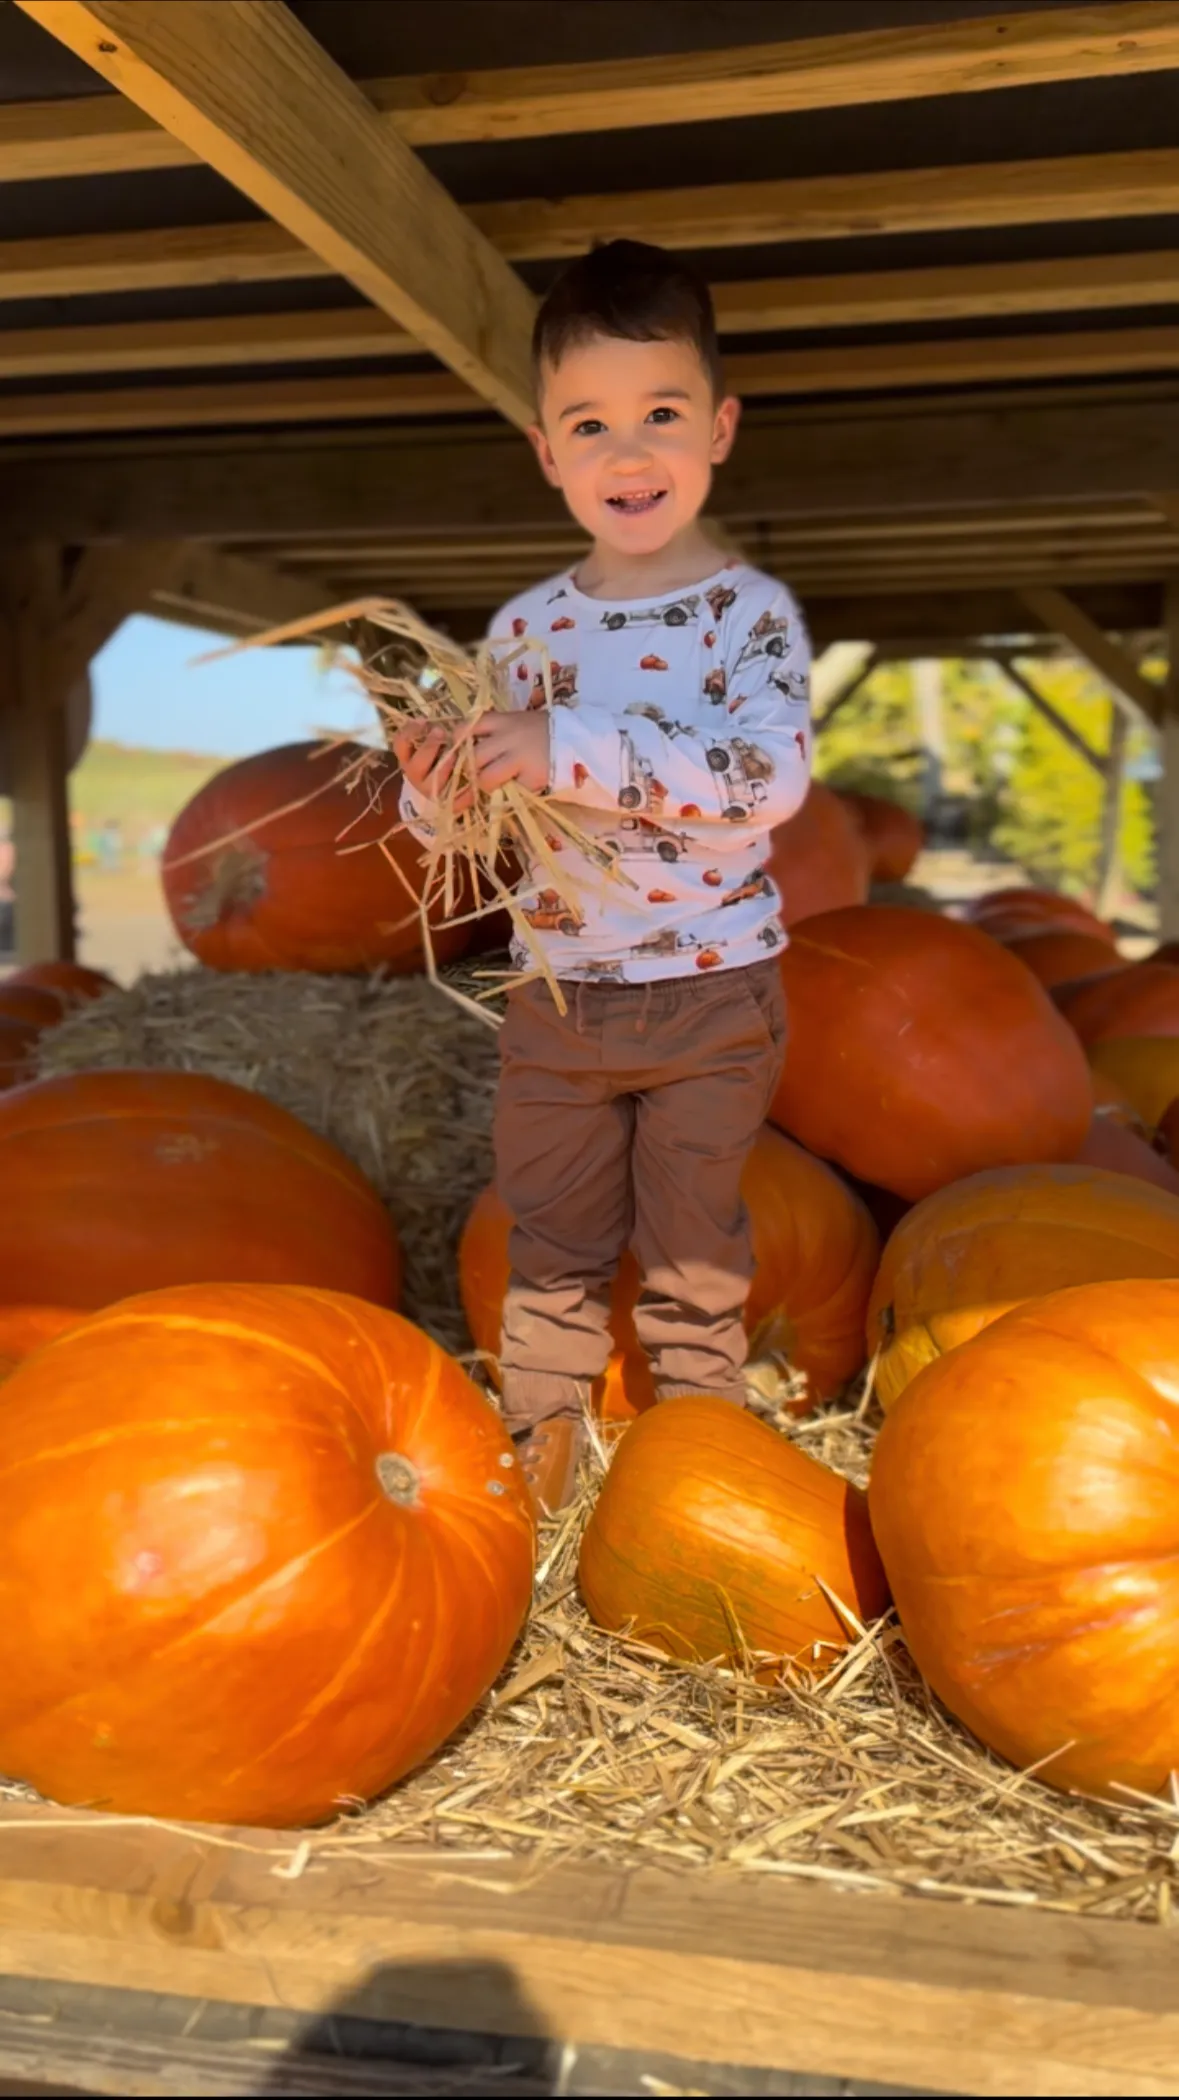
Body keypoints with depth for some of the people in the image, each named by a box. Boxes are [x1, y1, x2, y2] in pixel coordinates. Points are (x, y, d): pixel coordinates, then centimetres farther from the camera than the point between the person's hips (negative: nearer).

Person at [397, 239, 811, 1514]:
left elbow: (768, 776, -27)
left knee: (693, 1250, 12)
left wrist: (571, 752, -33)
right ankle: (537, 1447, 31)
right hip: (556, 995, 3)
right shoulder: (525, 628, 2)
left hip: (710, 997, -3)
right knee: (552, 1245, 13)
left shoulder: (752, 613, -9)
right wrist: (434, 785, -16)